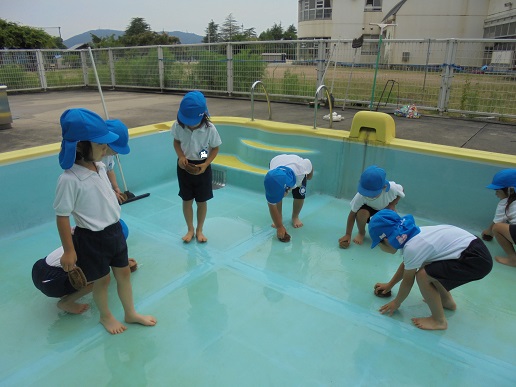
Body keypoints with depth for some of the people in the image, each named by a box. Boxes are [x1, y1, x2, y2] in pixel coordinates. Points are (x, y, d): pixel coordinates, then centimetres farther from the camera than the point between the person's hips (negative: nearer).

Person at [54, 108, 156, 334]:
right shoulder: (69, 179, -25)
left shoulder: (100, 167, -3)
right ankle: (105, 316, 42)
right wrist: (68, 251, -12)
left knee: (124, 273, 18)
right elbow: (62, 216, -18)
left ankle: (131, 314, 39)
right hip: (92, 238, -7)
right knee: (102, 280, 14)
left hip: (115, 230, 7)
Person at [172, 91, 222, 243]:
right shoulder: (178, 126, -16)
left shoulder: (210, 128, -21)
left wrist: (205, 164, -20)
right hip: (184, 166, 2)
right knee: (187, 200, 12)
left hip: (202, 167, -1)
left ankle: (199, 230, 31)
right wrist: (181, 157, -16)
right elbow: (176, 142, 2)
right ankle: (190, 229, 32)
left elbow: (215, 148, -8)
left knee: (202, 201, 10)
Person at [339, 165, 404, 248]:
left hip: (386, 208, 1)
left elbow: (401, 191, -11)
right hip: (368, 207, -1)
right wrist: (348, 235, -30)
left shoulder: (392, 188, -36)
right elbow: (352, 214, -27)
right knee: (361, 213, -35)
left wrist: (392, 205, -23)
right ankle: (361, 233, -3)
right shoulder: (360, 196, -37)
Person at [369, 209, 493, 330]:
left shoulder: (412, 248, -21)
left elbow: (407, 281, -5)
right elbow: (405, 266, 21)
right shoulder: (413, 234, 4)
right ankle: (447, 301, 33)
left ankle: (439, 321, 2)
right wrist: (389, 285, 33)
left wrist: (396, 303, 12)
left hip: (477, 260, -10)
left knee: (423, 276, -15)